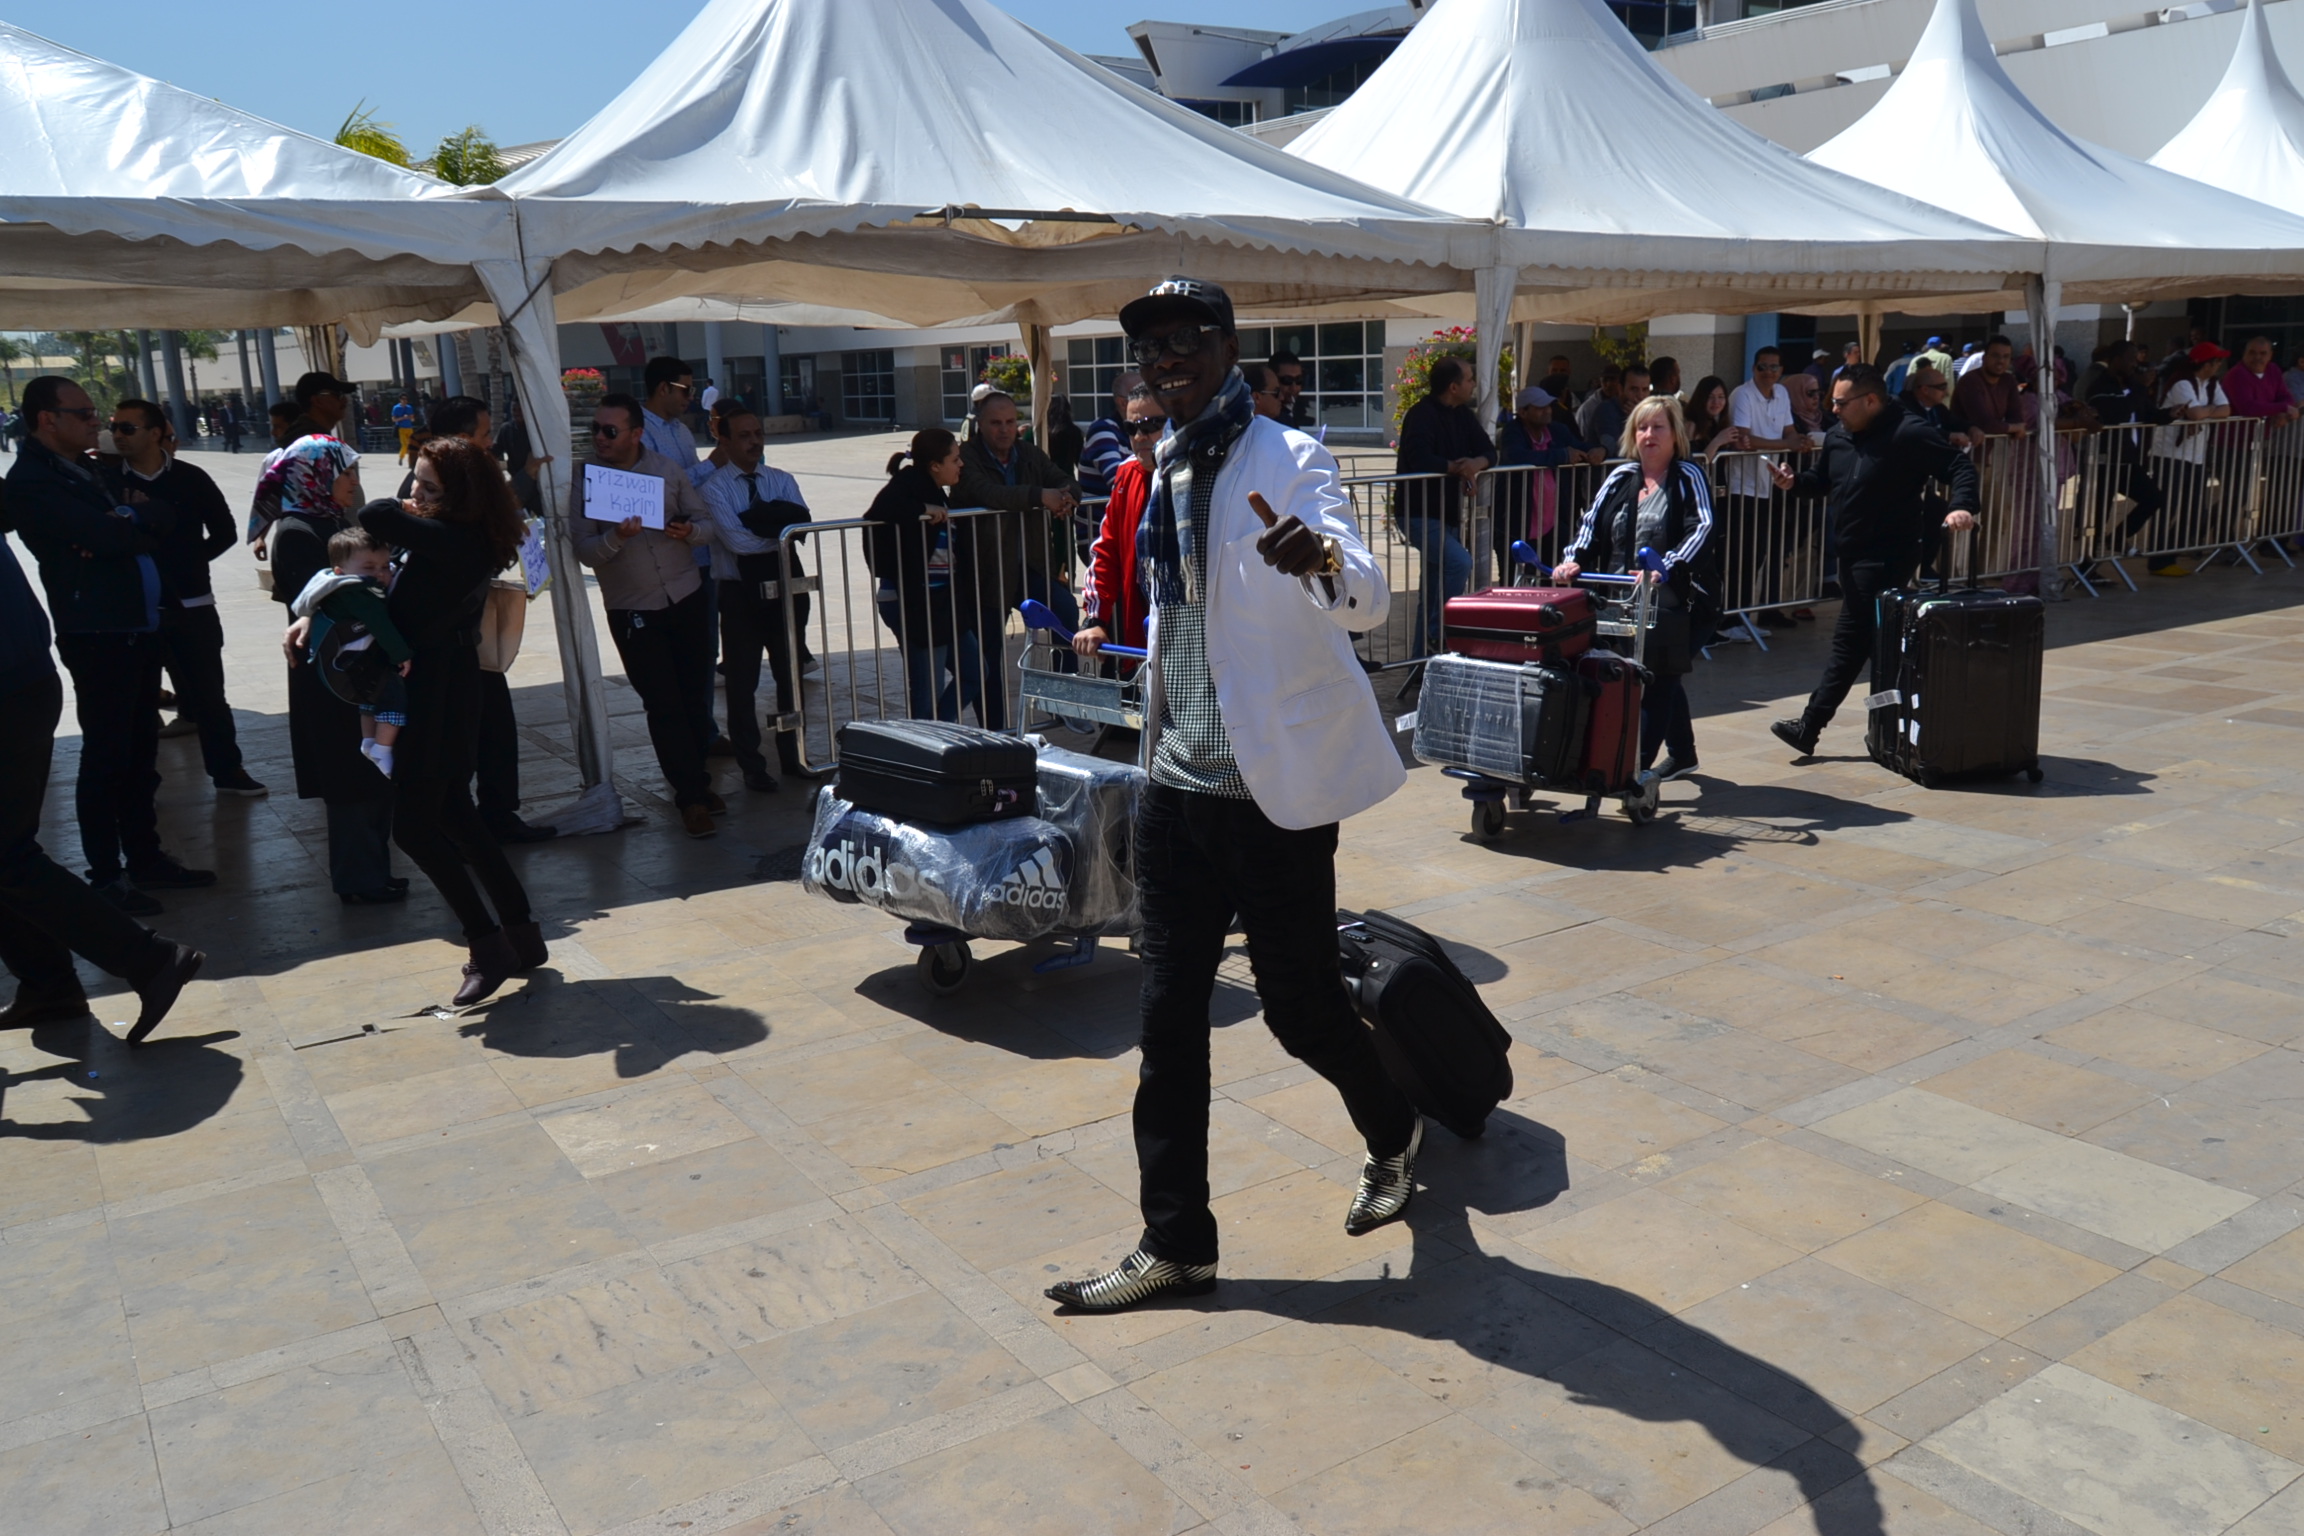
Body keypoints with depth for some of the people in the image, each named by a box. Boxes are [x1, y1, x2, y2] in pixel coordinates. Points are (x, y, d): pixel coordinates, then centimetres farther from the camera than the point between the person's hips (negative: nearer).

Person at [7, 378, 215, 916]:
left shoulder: (88, 470, 17)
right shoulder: (31, 481, -11)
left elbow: (163, 518, 12)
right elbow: (109, 535, -20)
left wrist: (130, 519, -9)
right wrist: (140, 519, 0)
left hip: (139, 627, 8)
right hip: (97, 635, -8)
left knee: (140, 751, 14)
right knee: (106, 756, -2)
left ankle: (145, 856, 24)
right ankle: (107, 876, 6)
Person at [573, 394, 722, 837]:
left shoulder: (667, 469, 4)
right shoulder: (583, 480, -3)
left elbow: (706, 521, 6)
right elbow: (583, 550, -8)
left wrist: (690, 531, -16)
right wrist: (616, 538, -28)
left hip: (686, 597, 2)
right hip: (632, 611, -2)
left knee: (695, 695, 8)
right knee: (663, 705, -3)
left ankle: (696, 781, 24)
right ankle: (691, 797, 4)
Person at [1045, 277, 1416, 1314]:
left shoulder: (1287, 460, -11)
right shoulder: (1161, 472, 10)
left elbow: (1369, 600, -25)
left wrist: (1321, 562, -48)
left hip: (1276, 787, -6)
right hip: (1178, 785, 6)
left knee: (1299, 1003, 5)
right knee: (1168, 1020, 6)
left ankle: (1392, 1132, 37)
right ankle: (1174, 1243, 18)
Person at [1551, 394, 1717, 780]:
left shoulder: (1689, 476, -1)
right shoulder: (1620, 478, 12)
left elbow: (1702, 529, -14)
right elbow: (1592, 524, 6)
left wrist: (1666, 567, -30)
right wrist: (1574, 559, -14)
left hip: (1672, 597, -5)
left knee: (1658, 679, -6)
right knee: (1663, 680, 17)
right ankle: (1681, 753, 34)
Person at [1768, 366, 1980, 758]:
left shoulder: (1908, 433, -15)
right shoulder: (1838, 435, 8)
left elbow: (1961, 467, -14)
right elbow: (1821, 479, 21)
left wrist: (1961, 506, -31)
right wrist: (1795, 481, 0)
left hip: (1887, 554, -9)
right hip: (1854, 551, 9)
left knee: (1851, 641, -7)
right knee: (1875, 641, 14)